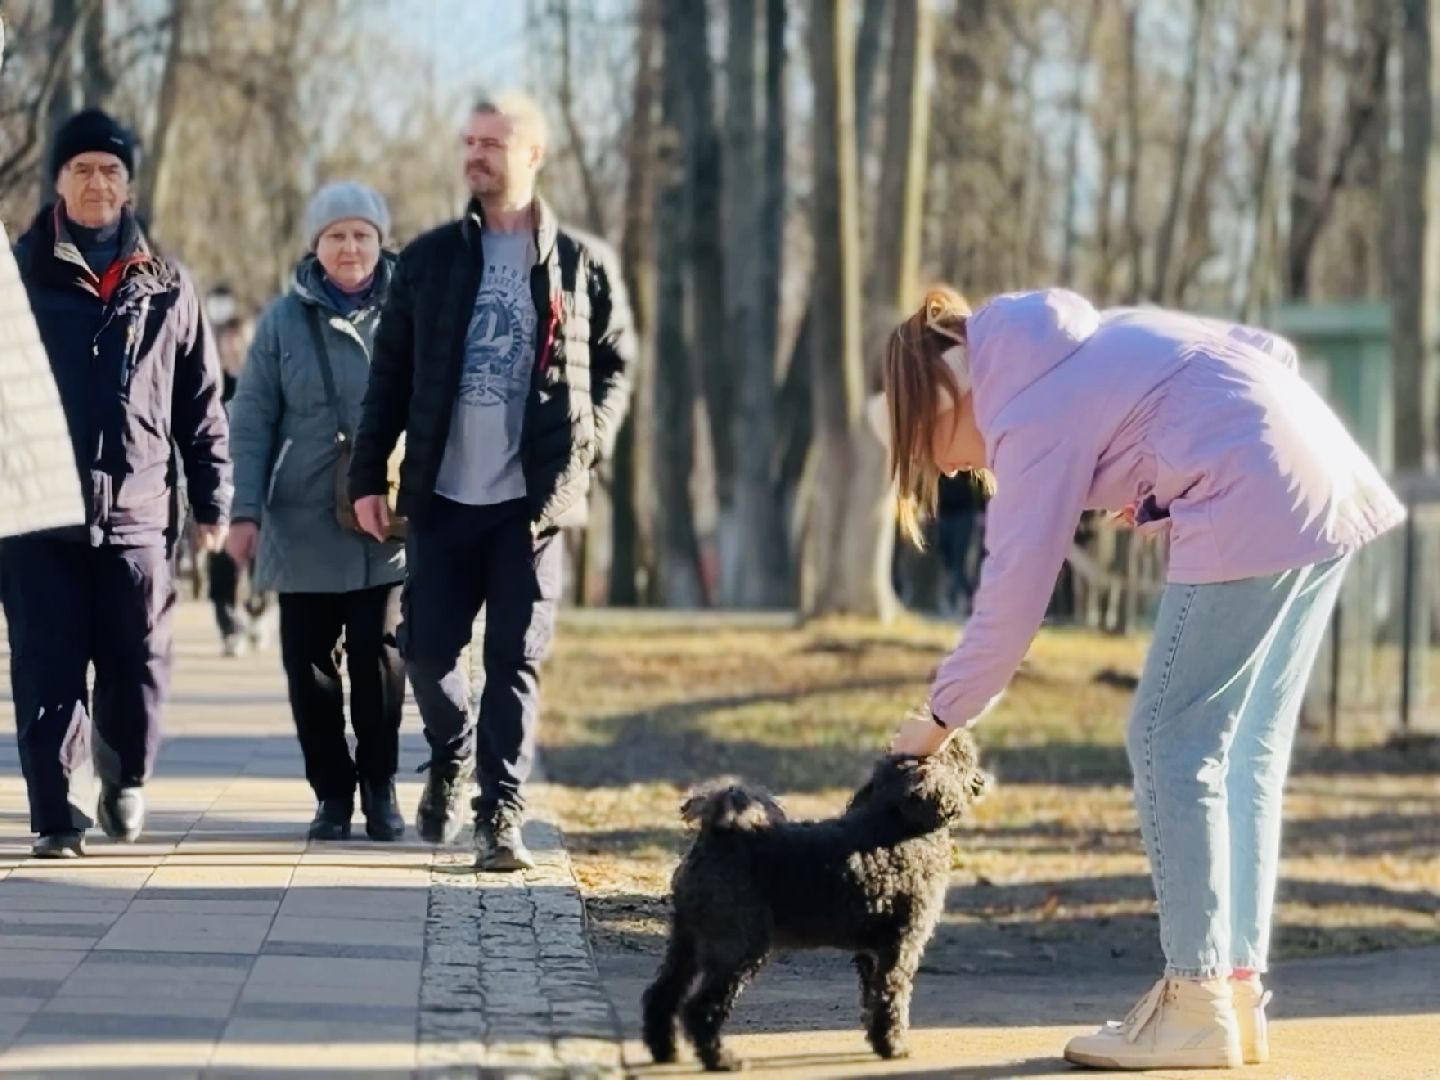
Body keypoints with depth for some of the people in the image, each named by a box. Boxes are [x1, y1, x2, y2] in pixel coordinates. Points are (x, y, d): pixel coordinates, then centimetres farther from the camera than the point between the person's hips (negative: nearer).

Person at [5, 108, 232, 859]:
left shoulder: (165, 289, 10)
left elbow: (201, 404, 11)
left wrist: (212, 500, 6)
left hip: (136, 513, 1)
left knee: (138, 668, 4)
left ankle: (124, 782, 27)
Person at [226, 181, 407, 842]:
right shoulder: (286, 320, 2)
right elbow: (252, 419, 3)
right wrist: (246, 510, -4)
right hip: (303, 526, 1)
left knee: (381, 658, -2)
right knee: (309, 662, 3)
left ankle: (380, 786, 14)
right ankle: (331, 791, 15)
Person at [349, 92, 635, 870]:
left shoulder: (582, 264, 1)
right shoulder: (430, 259, 6)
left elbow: (616, 364, 9)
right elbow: (391, 372, 8)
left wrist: (585, 449, -4)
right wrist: (368, 475, 3)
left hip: (532, 499, -2)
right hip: (443, 496, 2)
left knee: (516, 660, -2)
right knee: (428, 650, 2)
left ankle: (501, 814, 3)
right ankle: (449, 760, 30)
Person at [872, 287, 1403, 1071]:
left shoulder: (1032, 415, -4)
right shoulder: (1087, 349, 22)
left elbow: (1014, 591, -5)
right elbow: (1266, 354, 18)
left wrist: (943, 719, 5)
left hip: (1253, 509, -10)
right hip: (1329, 489, 10)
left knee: (1170, 742, -3)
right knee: (1245, 750, 12)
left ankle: (1198, 1008, -3)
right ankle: (1239, 994, 13)